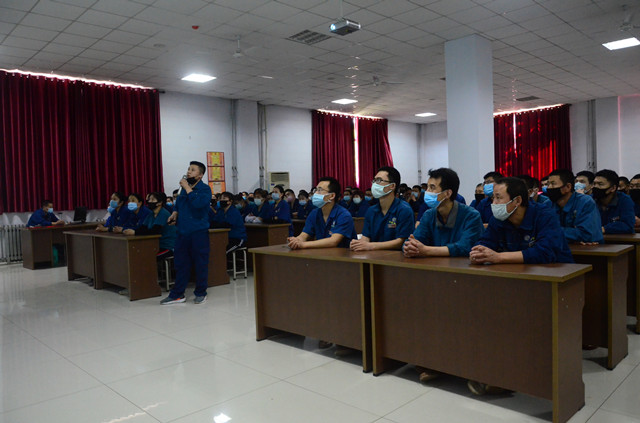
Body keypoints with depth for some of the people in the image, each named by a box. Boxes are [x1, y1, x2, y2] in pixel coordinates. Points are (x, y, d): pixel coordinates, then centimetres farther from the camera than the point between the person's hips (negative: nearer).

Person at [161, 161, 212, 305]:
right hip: (183, 231, 6)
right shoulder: (184, 187, 13)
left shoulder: (205, 189, -7)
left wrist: (187, 188, -17)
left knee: (200, 263, 3)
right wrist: (175, 213, 9)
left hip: (199, 232, -6)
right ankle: (177, 294, 19)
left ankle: (201, 293, 16)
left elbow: (198, 203, -25)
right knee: (180, 262, 10)